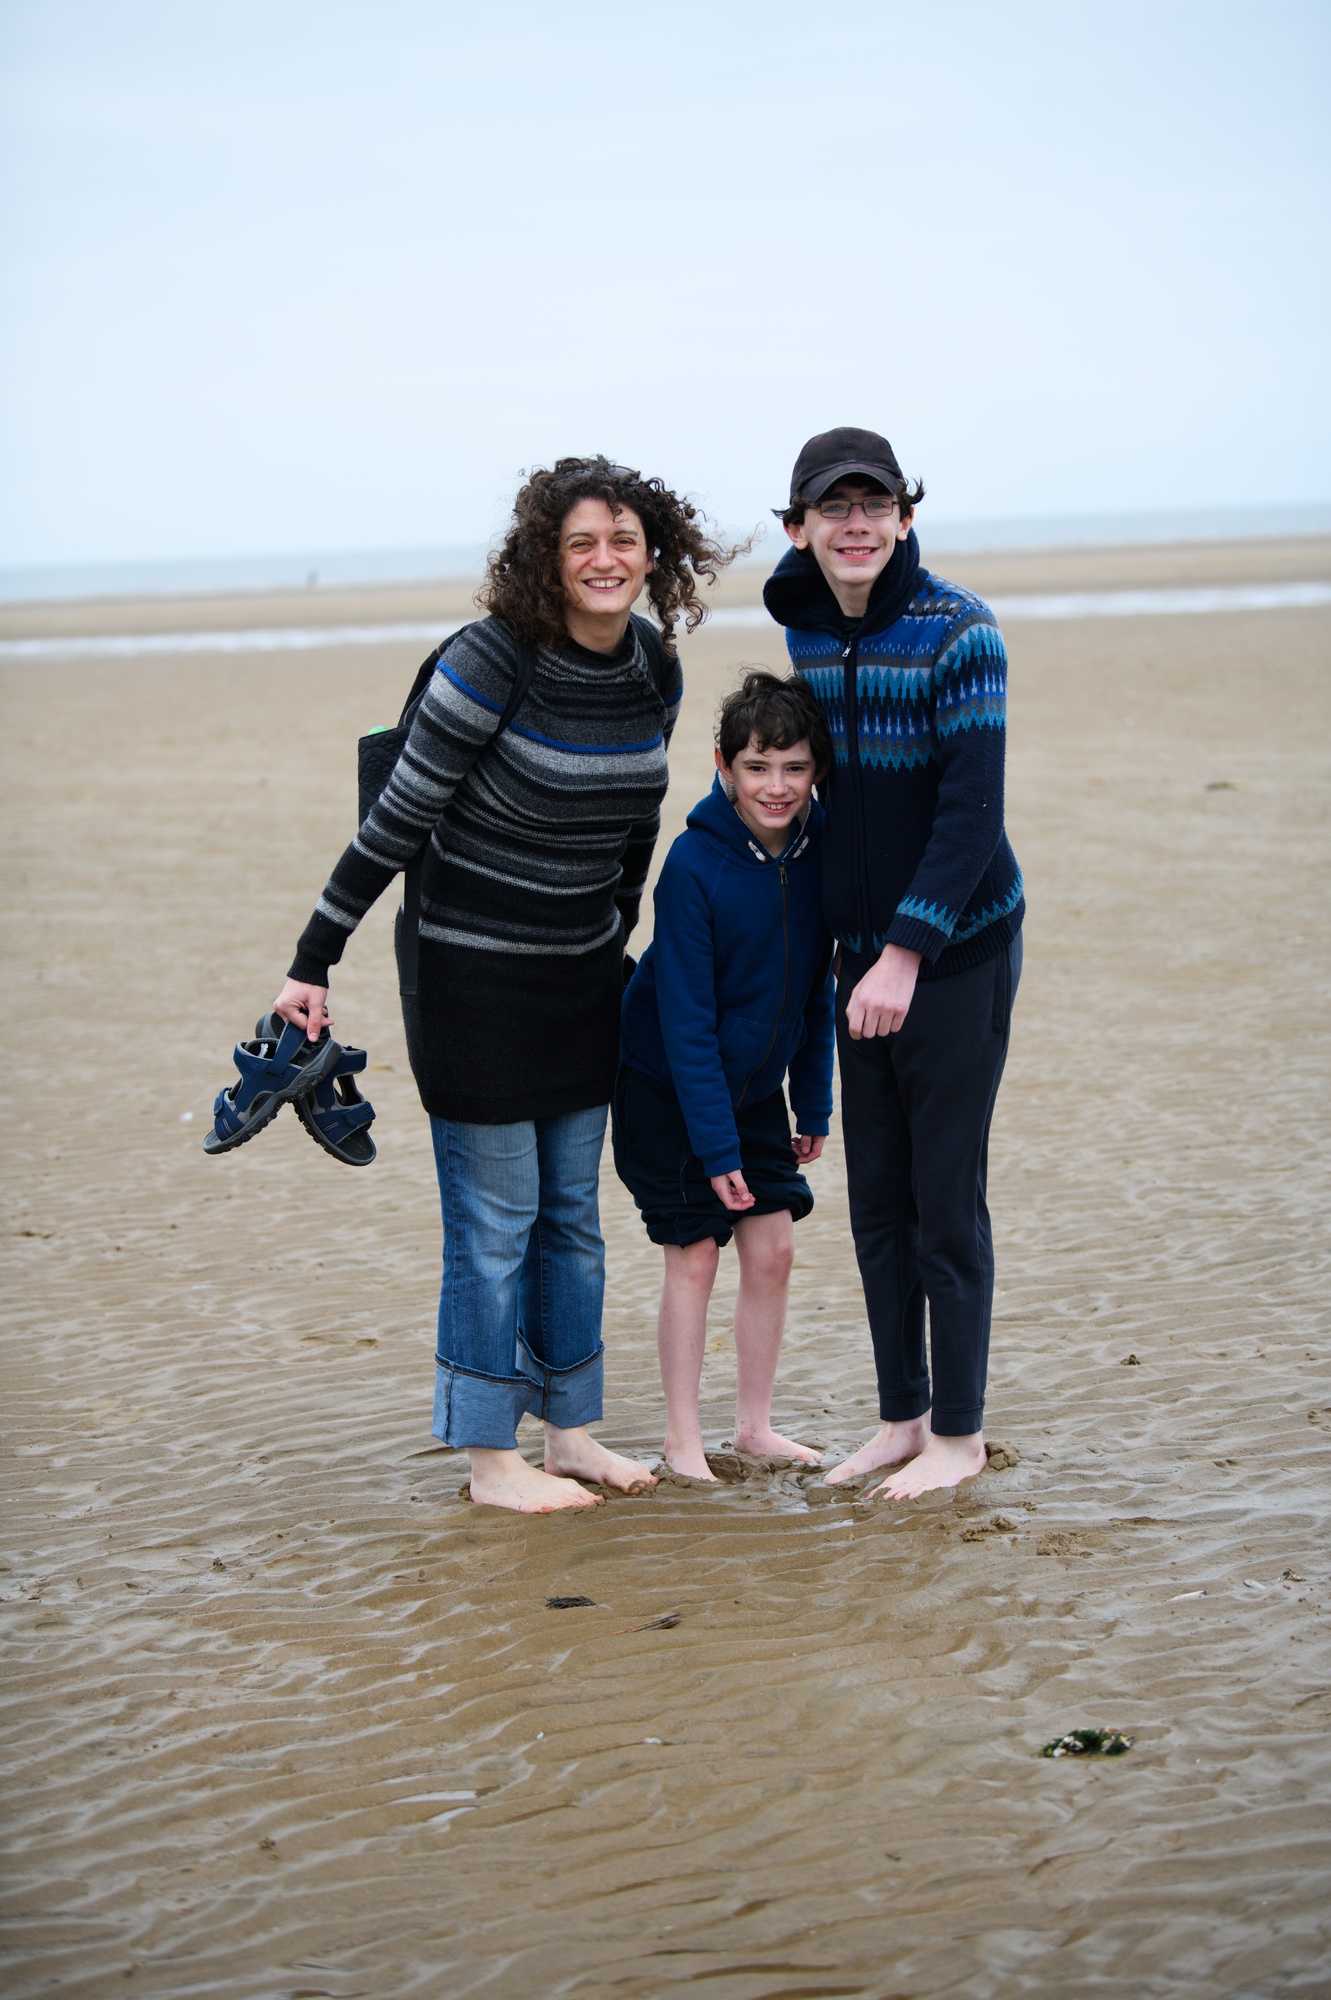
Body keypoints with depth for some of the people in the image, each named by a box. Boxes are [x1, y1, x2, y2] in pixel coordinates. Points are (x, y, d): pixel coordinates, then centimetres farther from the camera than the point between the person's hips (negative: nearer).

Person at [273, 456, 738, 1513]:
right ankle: (491, 1458, 9)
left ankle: (570, 1428, 25)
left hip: (583, 972, 7)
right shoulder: (494, 662, -19)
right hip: (473, 975, -6)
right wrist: (313, 964, -14)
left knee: (573, 1210, 13)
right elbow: (396, 822, -15)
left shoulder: (656, 672, 0)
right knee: (496, 1219, -1)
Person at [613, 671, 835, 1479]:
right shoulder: (694, 865, -25)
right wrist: (715, 1143, -21)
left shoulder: (816, 850, -10)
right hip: (668, 1088, -5)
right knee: (695, 1255, -1)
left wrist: (814, 1106, 4)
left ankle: (756, 1424, 18)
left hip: (756, 1087, 5)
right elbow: (685, 1018, -22)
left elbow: (814, 988, 3)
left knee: (774, 1249, 5)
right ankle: (684, 1438, 11)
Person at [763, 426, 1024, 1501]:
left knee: (947, 1204, 1)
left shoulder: (959, 632, -16)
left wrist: (906, 953, -24)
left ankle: (959, 1434, 14)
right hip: (863, 952, 6)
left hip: (959, 950, -6)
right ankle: (903, 1417, 25)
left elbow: (973, 809, -20)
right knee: (876, 1200, 12)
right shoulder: (808, 626, 3)